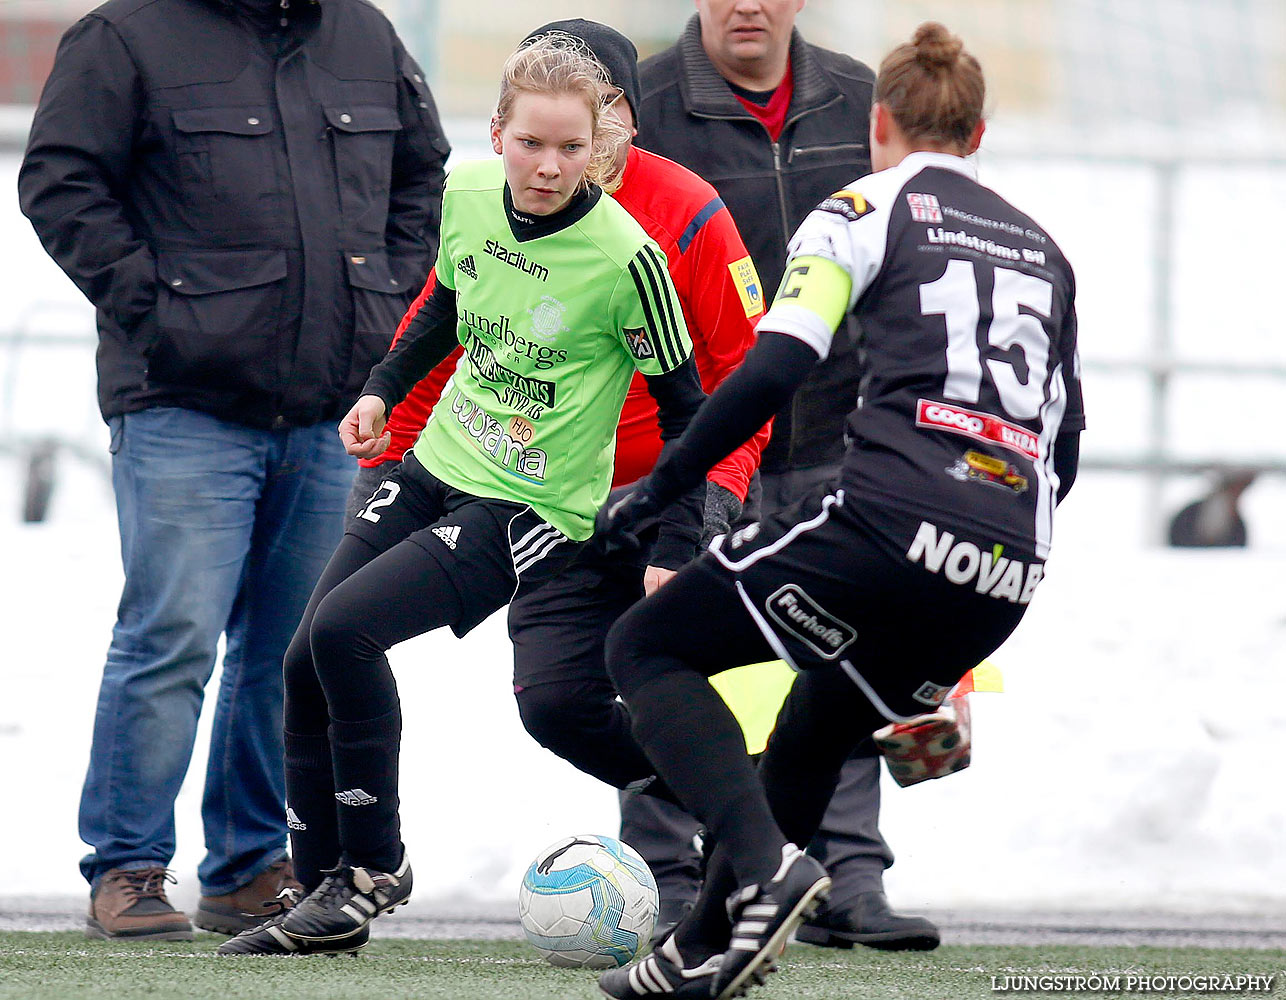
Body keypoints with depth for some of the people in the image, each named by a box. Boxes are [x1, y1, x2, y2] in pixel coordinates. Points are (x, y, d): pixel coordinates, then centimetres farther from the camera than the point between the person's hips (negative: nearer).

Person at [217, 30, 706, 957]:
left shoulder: (624, 257, -21)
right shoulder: (468, 194, -4)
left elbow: (683, 403, -11)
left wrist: (675, 548, -13)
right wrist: (384, 389, 13)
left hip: (535, 507, -7)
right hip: (438, 466, 7)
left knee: (344, 629, -22)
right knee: (305, 665, 2)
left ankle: (375, 869, -7)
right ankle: (321, 892, 15)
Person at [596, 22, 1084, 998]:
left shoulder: (870, 207, 8)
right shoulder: (1039, 247, 26)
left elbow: (773, 369, -6)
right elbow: (1064, 450, 26)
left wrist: (655, 492, 2)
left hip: (888, 517, -6)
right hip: (1005, 580, 6)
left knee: (647, 650, 8)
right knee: (815, 739, 28)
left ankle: (763, 860, -13)